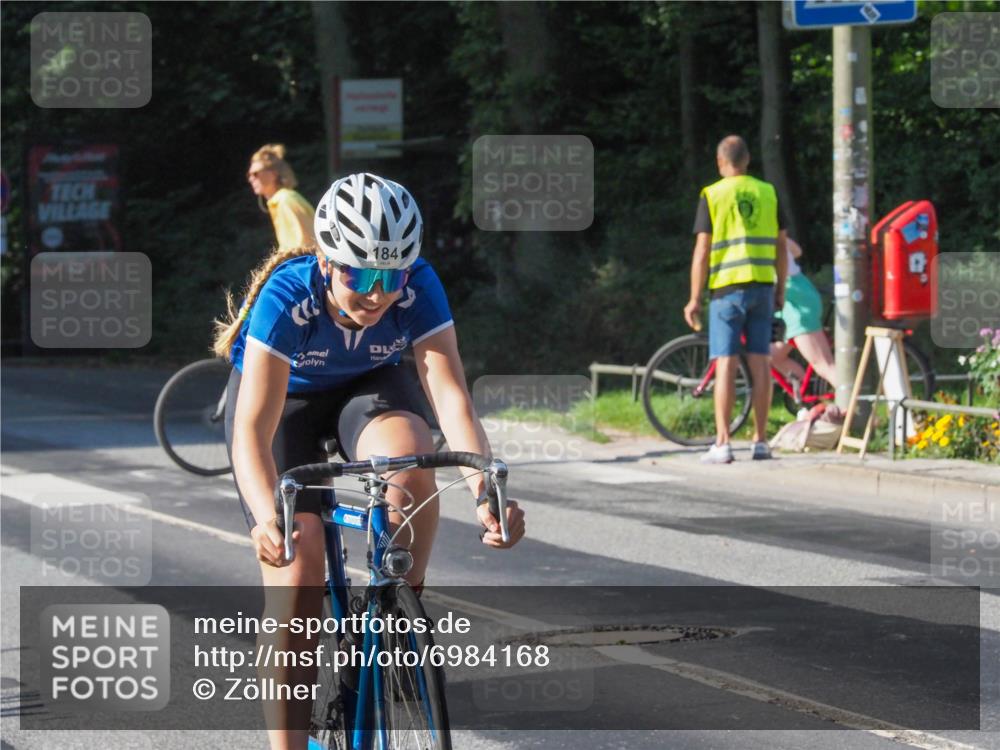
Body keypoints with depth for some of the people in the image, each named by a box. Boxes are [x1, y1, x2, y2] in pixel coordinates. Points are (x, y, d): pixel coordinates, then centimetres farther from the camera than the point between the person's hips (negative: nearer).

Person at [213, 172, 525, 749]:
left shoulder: (417, 287, -30)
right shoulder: (287, 295, -36)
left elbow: (453, 398, -36)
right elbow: (253, 430, -42)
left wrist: (485, 494, -53)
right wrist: (267, 517, -60)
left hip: (368, 387, 2)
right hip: (283, 396, -2)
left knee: (409, 451, -34)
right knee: (295, 565, -17)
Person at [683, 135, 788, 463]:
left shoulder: (712, 195, -4)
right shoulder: (768, 192, 7)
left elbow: (702, 251, -6)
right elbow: (780, 245, 8)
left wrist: (694, 298, -2)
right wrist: (780, 289, 18)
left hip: (727, 288, -3)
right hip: (762, 285, 3)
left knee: (725, 364, -3)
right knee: (760, 362, 6)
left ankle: (722, 443, -7)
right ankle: (760, 441, 9)